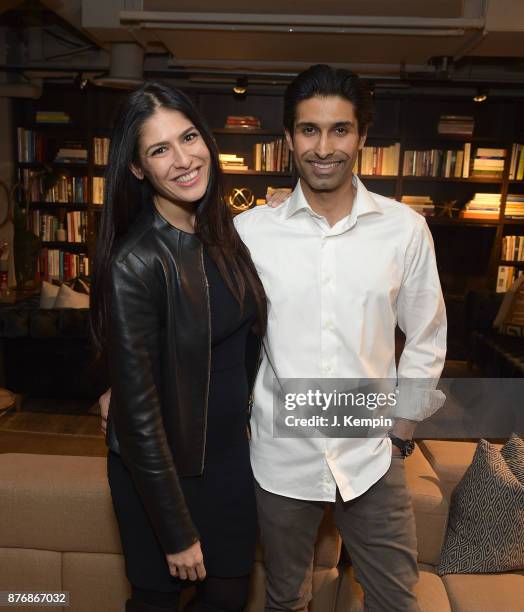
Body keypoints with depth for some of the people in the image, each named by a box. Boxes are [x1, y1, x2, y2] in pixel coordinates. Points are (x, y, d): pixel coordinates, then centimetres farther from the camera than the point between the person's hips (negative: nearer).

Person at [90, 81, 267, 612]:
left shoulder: (226, 233, -5)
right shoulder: (134, 264, -25)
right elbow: (138, 410, -20)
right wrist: (177, 533, -14)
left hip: (231, 454, 6)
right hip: (160, 468, -5)